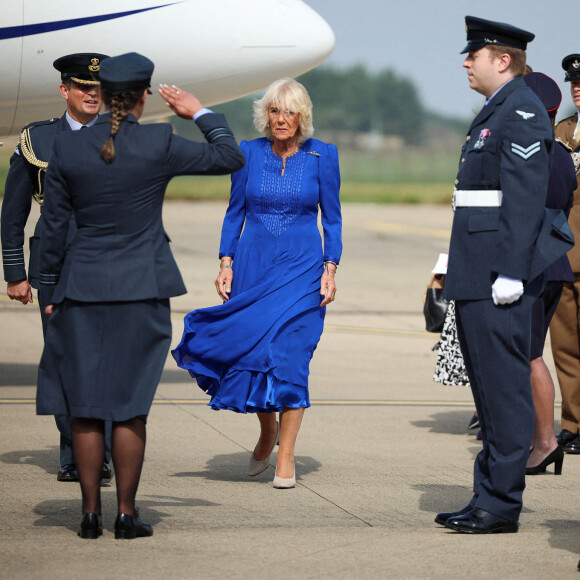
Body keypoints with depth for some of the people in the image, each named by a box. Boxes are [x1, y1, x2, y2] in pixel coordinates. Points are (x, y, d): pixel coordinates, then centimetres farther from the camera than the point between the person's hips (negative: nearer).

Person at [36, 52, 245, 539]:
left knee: (85, 406, 7)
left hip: (81, 287, 2)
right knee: (130, 407, 3)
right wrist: (199, 112, 14)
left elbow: (53, 228, 3)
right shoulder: (160, 144, -8)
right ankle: (127, 514, 5)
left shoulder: (68, 148, -2)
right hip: (141, 289, -2)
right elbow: (230, 158, 2)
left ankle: (90, 513, 9)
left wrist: (52, 291, 13)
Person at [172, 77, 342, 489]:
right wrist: (226, 263, 0)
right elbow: (235, 212, 10)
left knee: (289, 357, -9)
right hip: (253, 266, 2)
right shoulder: (249, 153, 3)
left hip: (302, 269, -2)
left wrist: (330, 269, -4)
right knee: (248, 351, 0)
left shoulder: (322, 156, -1)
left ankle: (286, 459, -1)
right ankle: (268, 431, 29)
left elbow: (332, 217, 4)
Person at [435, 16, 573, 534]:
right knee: (488, 388, 13)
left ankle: (501, 505, -5)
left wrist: (510, 273, -23)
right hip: (476, 277, 11)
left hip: (500, 274, -11)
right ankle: (491, 496, 18)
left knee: (505, 387, -7)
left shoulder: (522, 111, -12)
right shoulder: (495, 112, 20)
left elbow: (526, 196, -19)